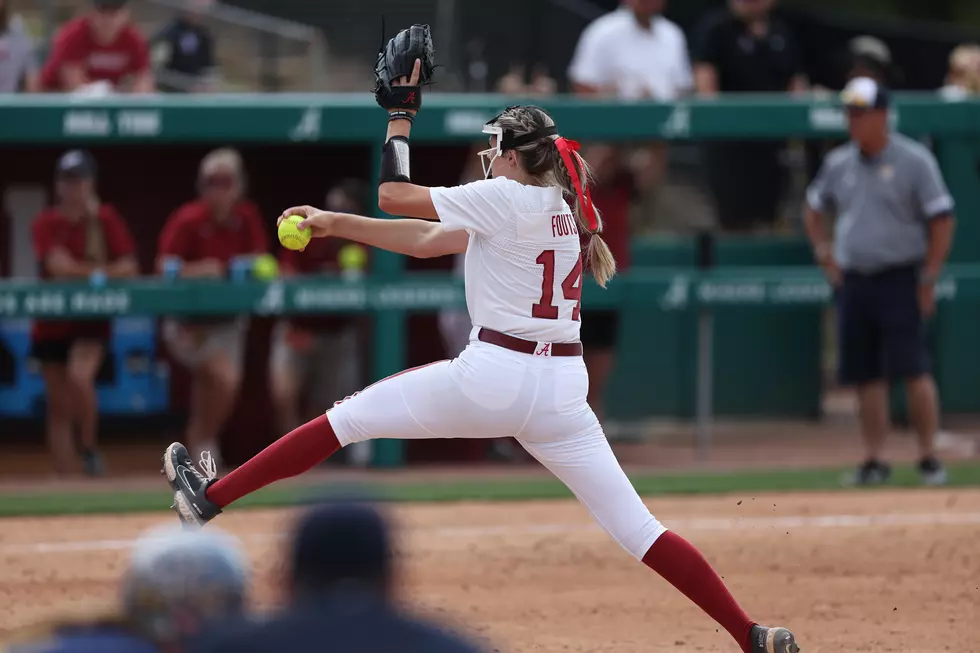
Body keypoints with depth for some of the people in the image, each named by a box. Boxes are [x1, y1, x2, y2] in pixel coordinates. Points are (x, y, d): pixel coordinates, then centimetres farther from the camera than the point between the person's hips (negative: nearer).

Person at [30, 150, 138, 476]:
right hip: (52, 323, 2)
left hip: (92, 319, -2)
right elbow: (58, 265, -19)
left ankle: (89, 447, -6)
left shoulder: (106, 219, -2)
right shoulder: (46, 223, -3)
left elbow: (129, 269, -9)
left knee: (79, 376, -29)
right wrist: (102, 271, -16)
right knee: (59, 406, 4)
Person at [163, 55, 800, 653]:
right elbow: (427, 241, 20)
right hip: (563, 389, 6)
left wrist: (401, 113, 11)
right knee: (637, 527, 4)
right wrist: (334, 224, 20)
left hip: (492, 378, -6)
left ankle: (211, 498, 15)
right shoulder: (563, 210, 17)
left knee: (345, 419, 10)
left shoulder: (504, 198, -6)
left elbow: (394, 195, -3)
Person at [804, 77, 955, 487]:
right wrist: (824, 254, 12)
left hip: (899, 280, -5)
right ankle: (873, 461, 10)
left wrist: (928, 279, -11)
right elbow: (814, 208, 26)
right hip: (853, 281, 5)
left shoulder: (914, 160, -6)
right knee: (866, 375, 4)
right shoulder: (838, 163, 10)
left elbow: (942, 220, -6)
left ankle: (928, 459, -8)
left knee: (913, 369, -12)